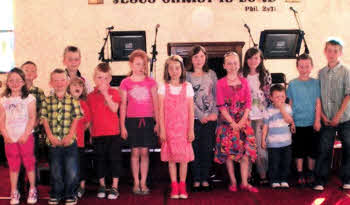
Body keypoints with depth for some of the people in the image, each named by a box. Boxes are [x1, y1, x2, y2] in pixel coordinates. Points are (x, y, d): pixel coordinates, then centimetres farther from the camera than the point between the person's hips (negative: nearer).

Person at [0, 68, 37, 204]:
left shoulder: (29, 98, -2)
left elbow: (32, 118, -6)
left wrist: (25, 135, -14)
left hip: (26, 137, -2)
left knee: (29, 163, 4)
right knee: (13, 165, 8)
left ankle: (32, 190, 16)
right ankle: (14, 193, 16)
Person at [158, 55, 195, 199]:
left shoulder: (187, 87, 3)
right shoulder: (164, 87, 2)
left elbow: (191, 110, 2)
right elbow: (161, 110, 0)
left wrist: (191, 130, -2)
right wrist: (162, 130, -5)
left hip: (183, 127, 0)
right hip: (169, 127, 0)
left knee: (184, 157, 2)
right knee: (171, 158, 4)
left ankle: (182, 186, 14)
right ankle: (174, 187, 14)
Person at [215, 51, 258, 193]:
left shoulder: (243, 81, 7)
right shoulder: (220, 83, -1)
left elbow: (248, 103, 3)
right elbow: (221, 106, -6)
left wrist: (242, 121, -9)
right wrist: (233, 123, -13)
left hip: (243, 120, 2)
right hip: (227, 120, -2)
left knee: (246, 150, -1)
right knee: (228, 151, 0)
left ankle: (244, 183, 5)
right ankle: (233, 182, 11)